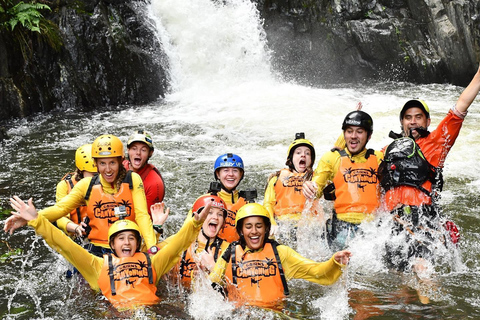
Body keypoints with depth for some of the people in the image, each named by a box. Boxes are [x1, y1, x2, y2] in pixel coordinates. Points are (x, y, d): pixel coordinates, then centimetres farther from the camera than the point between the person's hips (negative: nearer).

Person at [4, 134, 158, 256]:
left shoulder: (132, 180, 1)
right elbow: (60, 208, 2)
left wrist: (152, 248, -20)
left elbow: (142, 215, -6)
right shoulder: (86, 185, 6)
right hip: (97, 251, 1)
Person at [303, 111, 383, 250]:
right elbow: (317, 186, 7)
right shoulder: (332, 157, 11)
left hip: (372, 225, 1)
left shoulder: (378, 158, 17)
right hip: (342, 225, -1)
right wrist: (310, 189, -15)